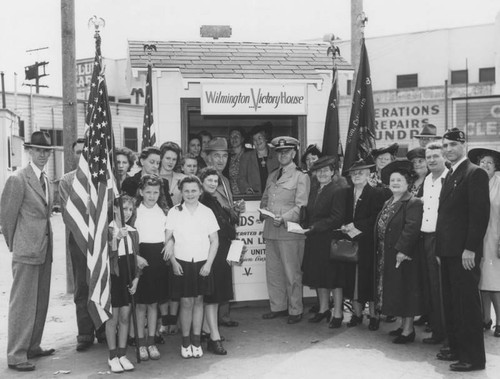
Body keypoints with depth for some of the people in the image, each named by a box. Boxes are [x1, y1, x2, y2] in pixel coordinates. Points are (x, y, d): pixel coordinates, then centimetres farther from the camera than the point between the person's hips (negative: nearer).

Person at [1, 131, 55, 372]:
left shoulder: (46, 180, 12)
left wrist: (46, 245, 11)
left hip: (45, 250, 8)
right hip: (27, 251, -8)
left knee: (41, 303, 14)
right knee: (23, 304, -2)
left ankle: (33, 347, 26)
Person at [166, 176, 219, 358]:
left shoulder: (207, 212, 2)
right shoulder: (174, 212, 0)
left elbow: (214, 241, 3)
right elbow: (169, 239, 1)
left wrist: (208, 263, -4)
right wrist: (173, 262, -7)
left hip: (202, 264, 1)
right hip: (182, 263, -1)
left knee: (198, 300, 8)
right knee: (186, 302, -1)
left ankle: (196, 341, 18)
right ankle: (185, 342, 12)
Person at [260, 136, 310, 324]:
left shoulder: (301, 177, -1)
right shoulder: (272, 176, 19)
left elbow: (301, 206, -9)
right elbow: (265, 199, 25)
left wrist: (283, 218, -20)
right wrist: (264, 210, 4)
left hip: (290, 230, -6)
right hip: (271, 230, 6)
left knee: (292, 273, -1)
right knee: (272, 271, 11)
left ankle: (295, 310, 10)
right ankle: (278, 307, 23)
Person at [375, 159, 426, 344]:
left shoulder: (413, 203, -14)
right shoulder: (388, 203, 15)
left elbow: (411, 228, -24)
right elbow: (380, 227, 16)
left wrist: (402, 249, -28)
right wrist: (380, 250, 9)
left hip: (403, 255, -9)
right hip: (387, 256, 9)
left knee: (406, 291, -2)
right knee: (395, 292, 15)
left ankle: (408, 330, 6)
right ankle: (403, 324, 26)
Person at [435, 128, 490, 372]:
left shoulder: (475, 173, -10)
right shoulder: (450, 176, 17)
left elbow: (481, 213, -17)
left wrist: (470, 249, -21)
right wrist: (440, 248, 12)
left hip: (463, 252, -9)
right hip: (448, 251, 9)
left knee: (467, 304, -3)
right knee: (450, 303, 15)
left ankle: (473, 358, 5)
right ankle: (456, 348, 26)